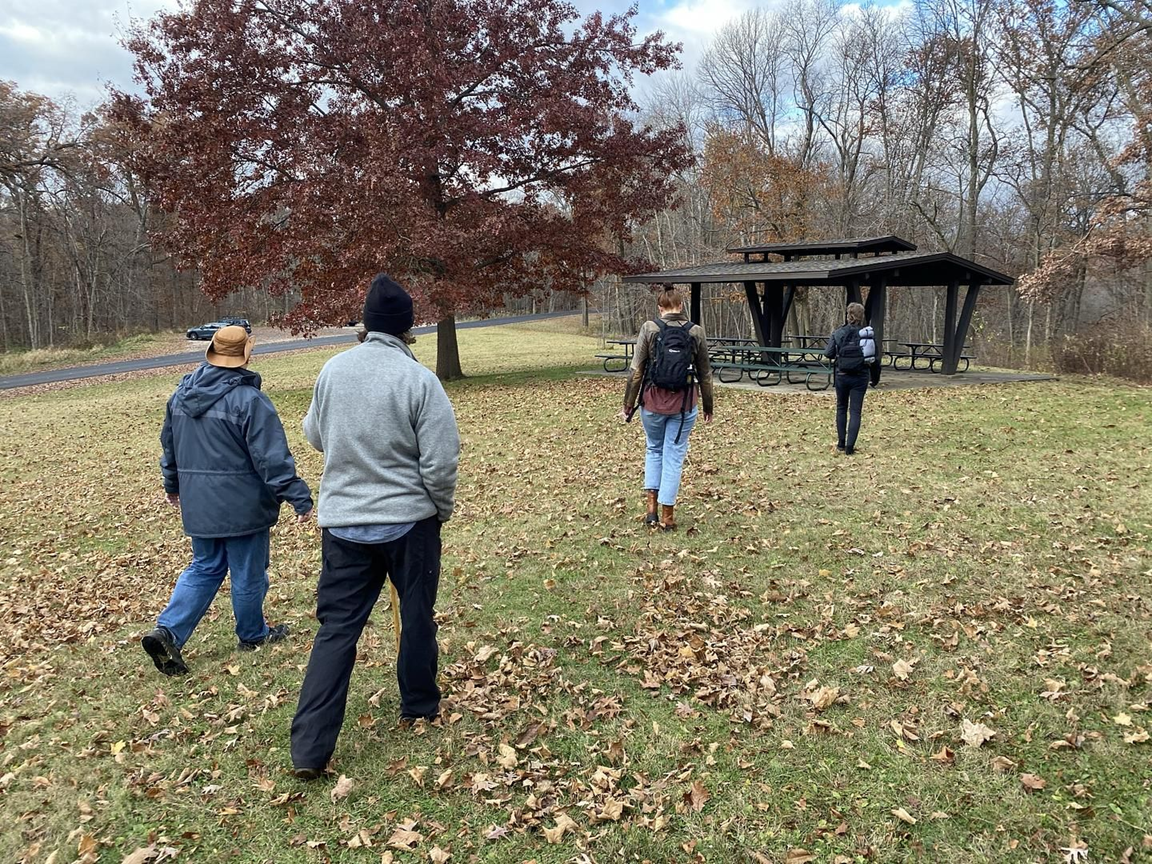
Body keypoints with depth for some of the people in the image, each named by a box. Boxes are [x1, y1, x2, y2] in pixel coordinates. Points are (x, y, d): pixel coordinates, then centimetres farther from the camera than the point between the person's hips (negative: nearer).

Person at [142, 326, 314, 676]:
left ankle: (167, 632, 8)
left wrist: (172, 485, 32)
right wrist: (299, 497, -16)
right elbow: (272, 458, -21)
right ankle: (252, 635, 28)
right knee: (248, 574, 11)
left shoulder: (182, 394, 6)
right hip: (242, 505, -7)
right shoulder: (249, 399, -18)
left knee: (204, 569, 20)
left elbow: (169, 446, 18)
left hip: (198, 504, 7)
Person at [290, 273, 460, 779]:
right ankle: (419, 706, 36)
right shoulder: (418, 379, -15)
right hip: (409, 521, -3)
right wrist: (443, 508, 2)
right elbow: (440, 461, -15)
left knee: (336, 628, 9)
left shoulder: (332, 370, -1)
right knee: (417, 616, 17)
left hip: (342, 523, 4)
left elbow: (315, 436, 13)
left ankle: (309, 749, 8)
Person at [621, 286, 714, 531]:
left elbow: (636, 370, -5)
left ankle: (651, 508, 12)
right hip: (683, 404, 0)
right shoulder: (696, 332, 1)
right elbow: (705, 374, 7)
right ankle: (667, 517, 11)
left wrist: (628, 404, 2)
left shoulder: (649, 329, -4)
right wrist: (708, 407, 17)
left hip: (653, 401, 0)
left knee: (654, 449, 21)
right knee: (674, 456, 8)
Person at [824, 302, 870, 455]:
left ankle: (841, 444, 20)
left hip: (841, 376, 1)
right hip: (860, 377, -1)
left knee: (841, 408, 17)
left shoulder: (838, 333, -6)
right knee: (855, 411, 3)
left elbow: (828, 353, -9)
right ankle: (850, 446, -5)